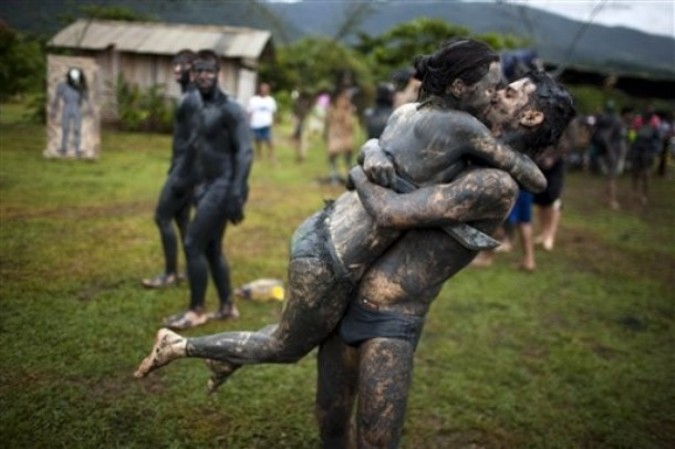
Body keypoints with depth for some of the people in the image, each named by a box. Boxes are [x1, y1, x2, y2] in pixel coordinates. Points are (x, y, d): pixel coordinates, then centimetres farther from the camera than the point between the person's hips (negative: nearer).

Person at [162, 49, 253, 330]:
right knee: (211, 247, 13)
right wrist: (179, 176, 20)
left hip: (223, 186, -9)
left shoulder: (230, 109, -14)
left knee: (193, 244, -8)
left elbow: (245, 152, -19)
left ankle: (196, 312, 5)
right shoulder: (192, 103, 10)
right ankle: (227, 307, 25)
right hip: (206, 184, 9)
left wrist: (236, 194, -25)